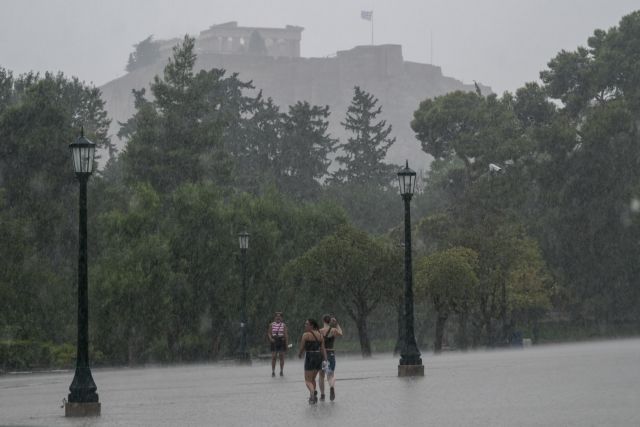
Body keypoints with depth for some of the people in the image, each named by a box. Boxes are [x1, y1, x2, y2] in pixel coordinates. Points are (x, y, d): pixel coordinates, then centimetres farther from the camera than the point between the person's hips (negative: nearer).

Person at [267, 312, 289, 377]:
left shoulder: (283, 325, 6)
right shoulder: (271, 324, 7)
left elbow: (286, 334, 3)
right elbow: (269, 333, 6)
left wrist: (287, 343, -4)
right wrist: (271, 338, -14)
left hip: (281, 342, 0)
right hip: (274, 342, 0)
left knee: (282, 357, 2)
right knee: (273, 357, -3)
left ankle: (281, 371, 10)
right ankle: (273, 371, 0)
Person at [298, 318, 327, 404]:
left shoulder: (306, 335, -8)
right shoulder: (320, 335, 10)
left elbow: (302, 348, -4)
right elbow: (323, 348, 5)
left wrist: (300, 354, 16)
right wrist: (325, 359, 3)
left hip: (310, 357, -6)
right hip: (319, 356, 6)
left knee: (308, 380, -3)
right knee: (313, 378, 22)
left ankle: (313, 392, -30)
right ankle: (313, 397, 21)